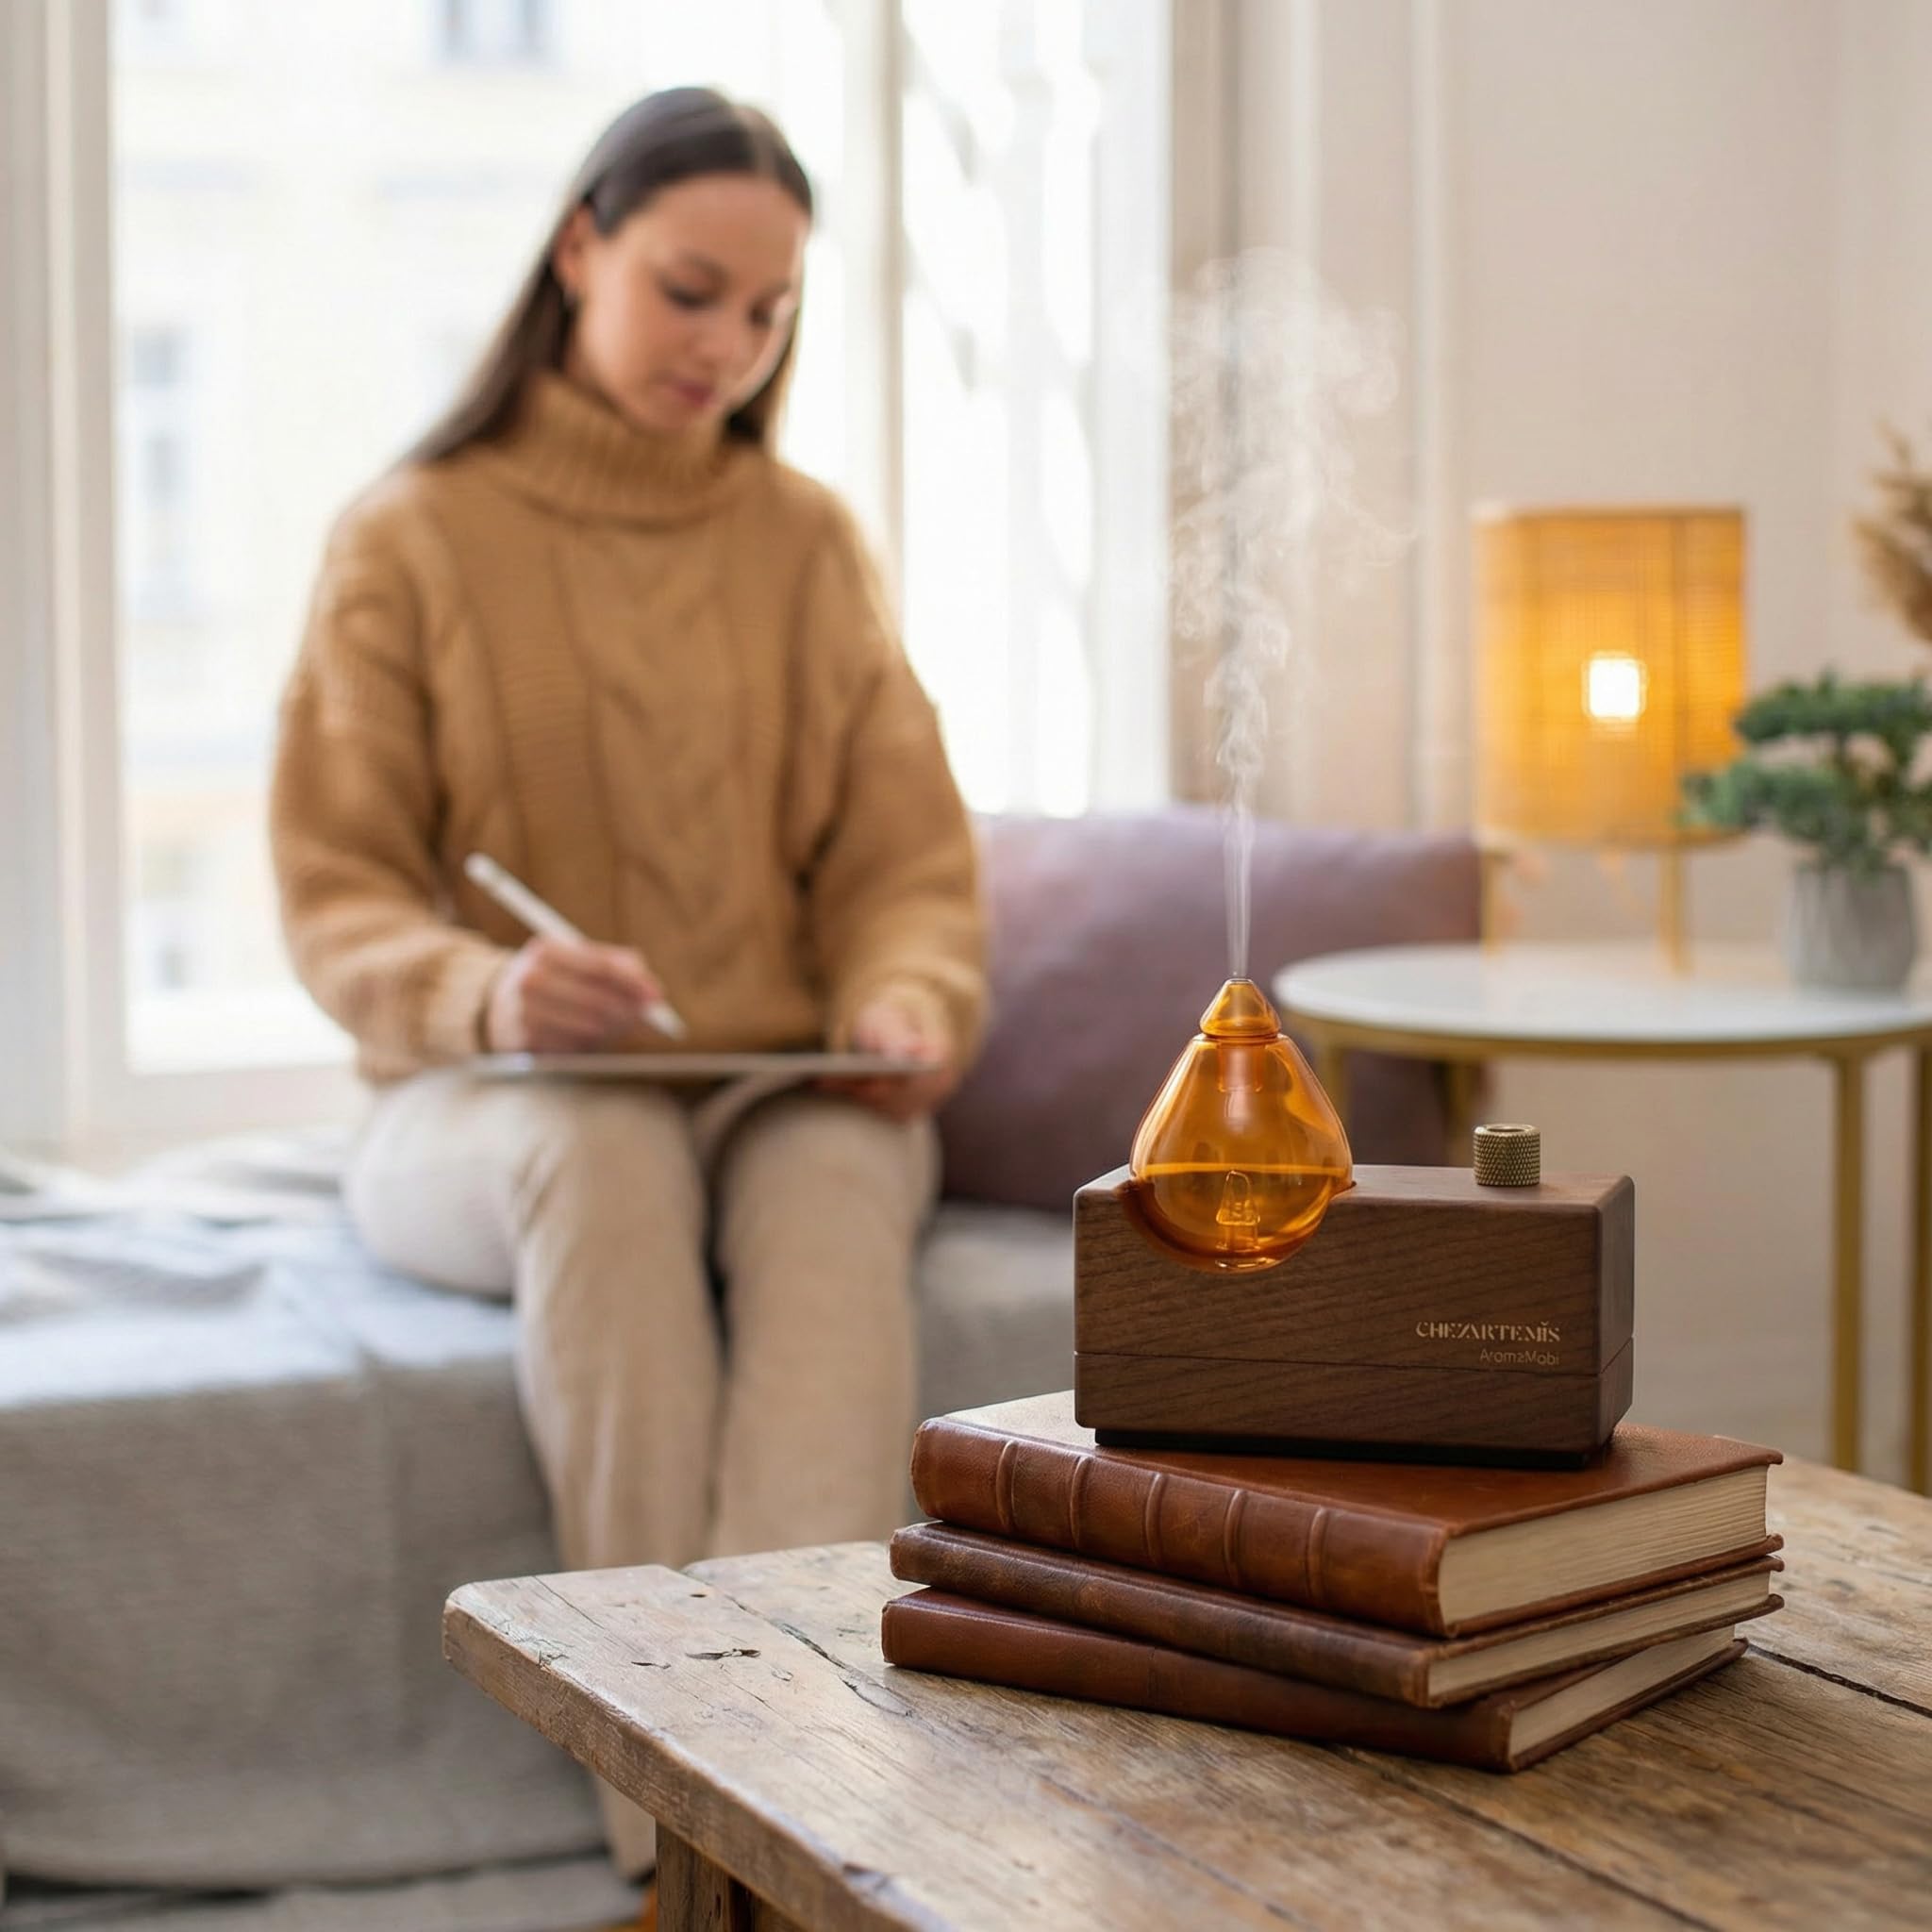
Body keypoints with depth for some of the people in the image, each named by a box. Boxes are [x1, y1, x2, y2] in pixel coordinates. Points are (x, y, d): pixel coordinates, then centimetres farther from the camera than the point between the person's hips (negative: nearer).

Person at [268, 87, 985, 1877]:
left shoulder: (805, 541, 12)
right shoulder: (411, 540, 4)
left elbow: (905, 854, 9)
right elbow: (334, 892, -1)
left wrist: (908, 998, -14)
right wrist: (482, 995, -23)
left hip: (784, 1092, 2)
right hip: (476, 1107, -2)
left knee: (842, 1174, -35)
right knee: (604, 1154, -38)